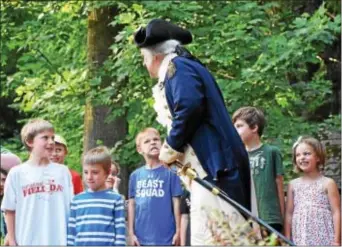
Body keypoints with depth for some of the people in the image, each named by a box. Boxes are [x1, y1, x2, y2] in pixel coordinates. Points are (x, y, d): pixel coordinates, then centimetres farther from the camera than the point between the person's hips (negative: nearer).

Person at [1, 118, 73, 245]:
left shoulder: (62, 172, 4)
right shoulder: (17, 173, -1)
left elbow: (71, 208, 7)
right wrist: (12, 242, 0)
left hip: (58, 242, 2)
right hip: (28, 242, -2)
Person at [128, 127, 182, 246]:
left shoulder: (170, 173, -3)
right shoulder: (135, 175, 7)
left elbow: (176, 203, -1)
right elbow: (132, 205, 11)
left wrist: (178, 231, -3)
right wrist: (131, 232, 8)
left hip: (165, 237, -3)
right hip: (142, 237, 3)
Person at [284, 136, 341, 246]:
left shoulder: (328, 183, 0)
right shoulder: (293, 184, 10)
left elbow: (336, 212, -2)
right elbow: (289, 213, 11)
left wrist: (336, 240, -8)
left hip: (323, 237, -3)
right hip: (300, 239, 3)